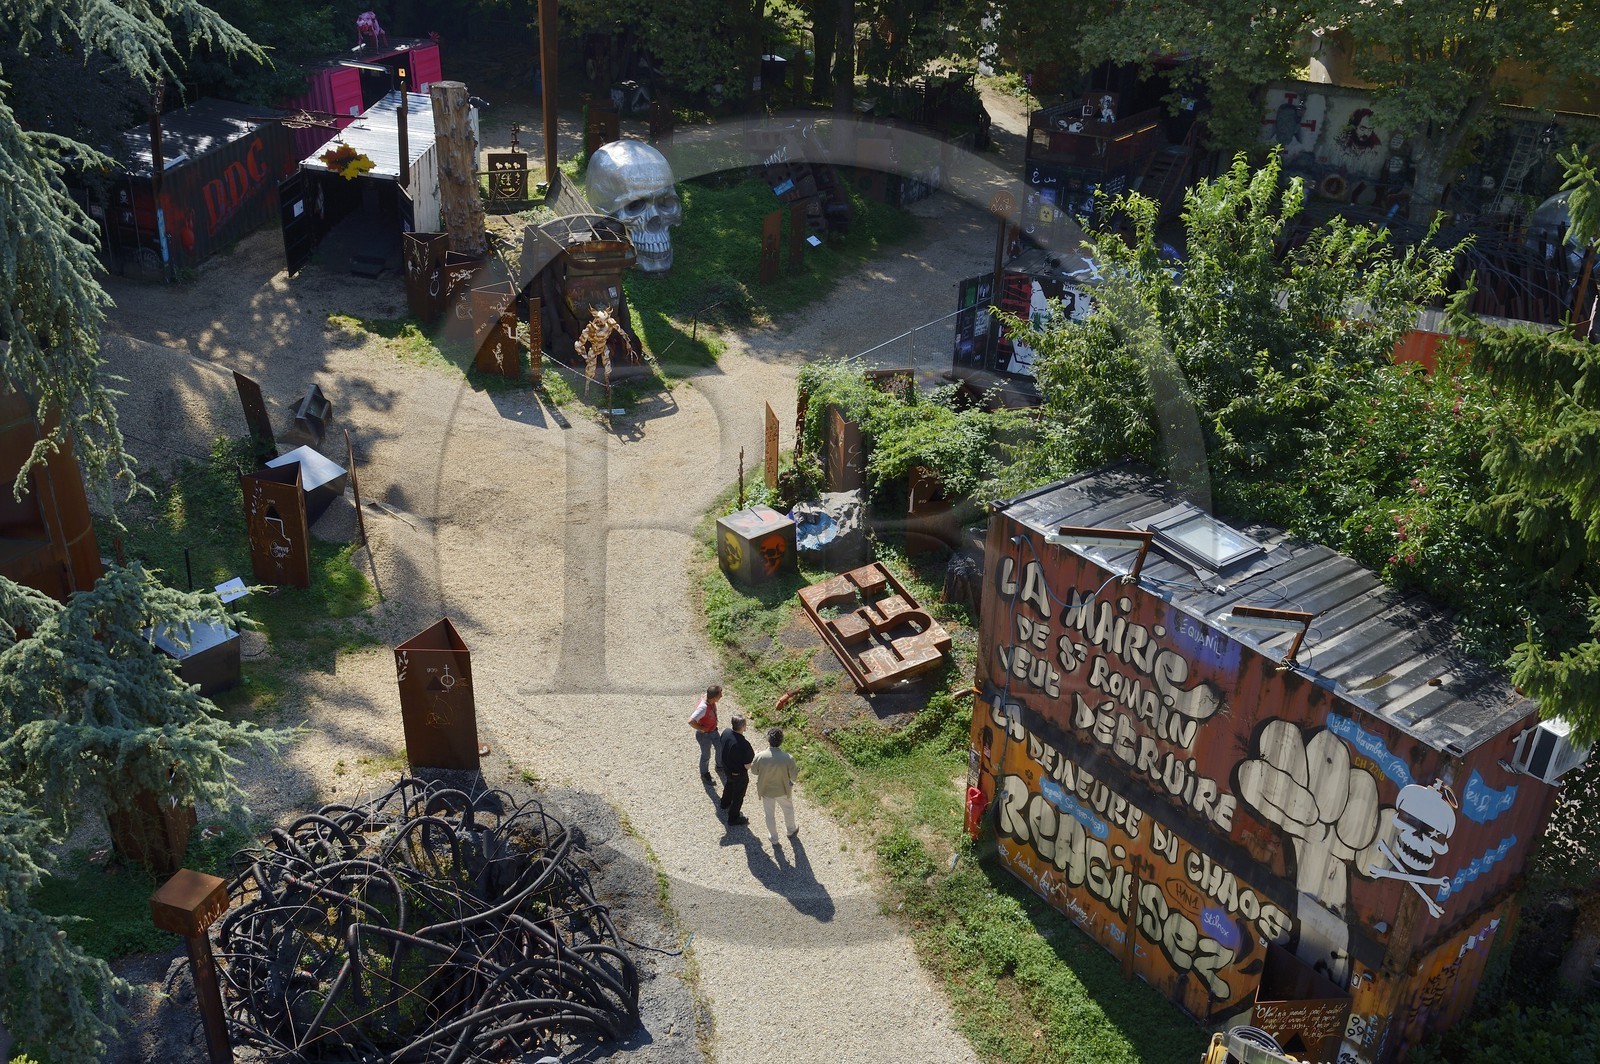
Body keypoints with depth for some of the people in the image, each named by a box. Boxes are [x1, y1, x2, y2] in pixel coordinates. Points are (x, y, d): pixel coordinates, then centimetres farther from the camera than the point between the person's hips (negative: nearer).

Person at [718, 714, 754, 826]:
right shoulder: (744, 745, -40)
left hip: (726, 768, 7)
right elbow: (748, 766, -29)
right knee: (738, 795, 19)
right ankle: (733, 819, 39)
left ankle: (725, 803, 62)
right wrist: (755, 756, -9)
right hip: (739, 774, -7)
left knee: (730, 784, 36)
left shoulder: (726, 733, -19)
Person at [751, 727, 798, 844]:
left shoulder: (760, 757, -28)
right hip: (783, 790, 0)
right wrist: (797, 771, 4)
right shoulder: (788, 758, -31)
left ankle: (774, 839, 42)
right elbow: (793, 776, -17)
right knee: (788, 809, 30)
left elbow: (753, 771, -9)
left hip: (766, 790, 0)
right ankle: (791, 831, 53)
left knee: (769, 815, 24)